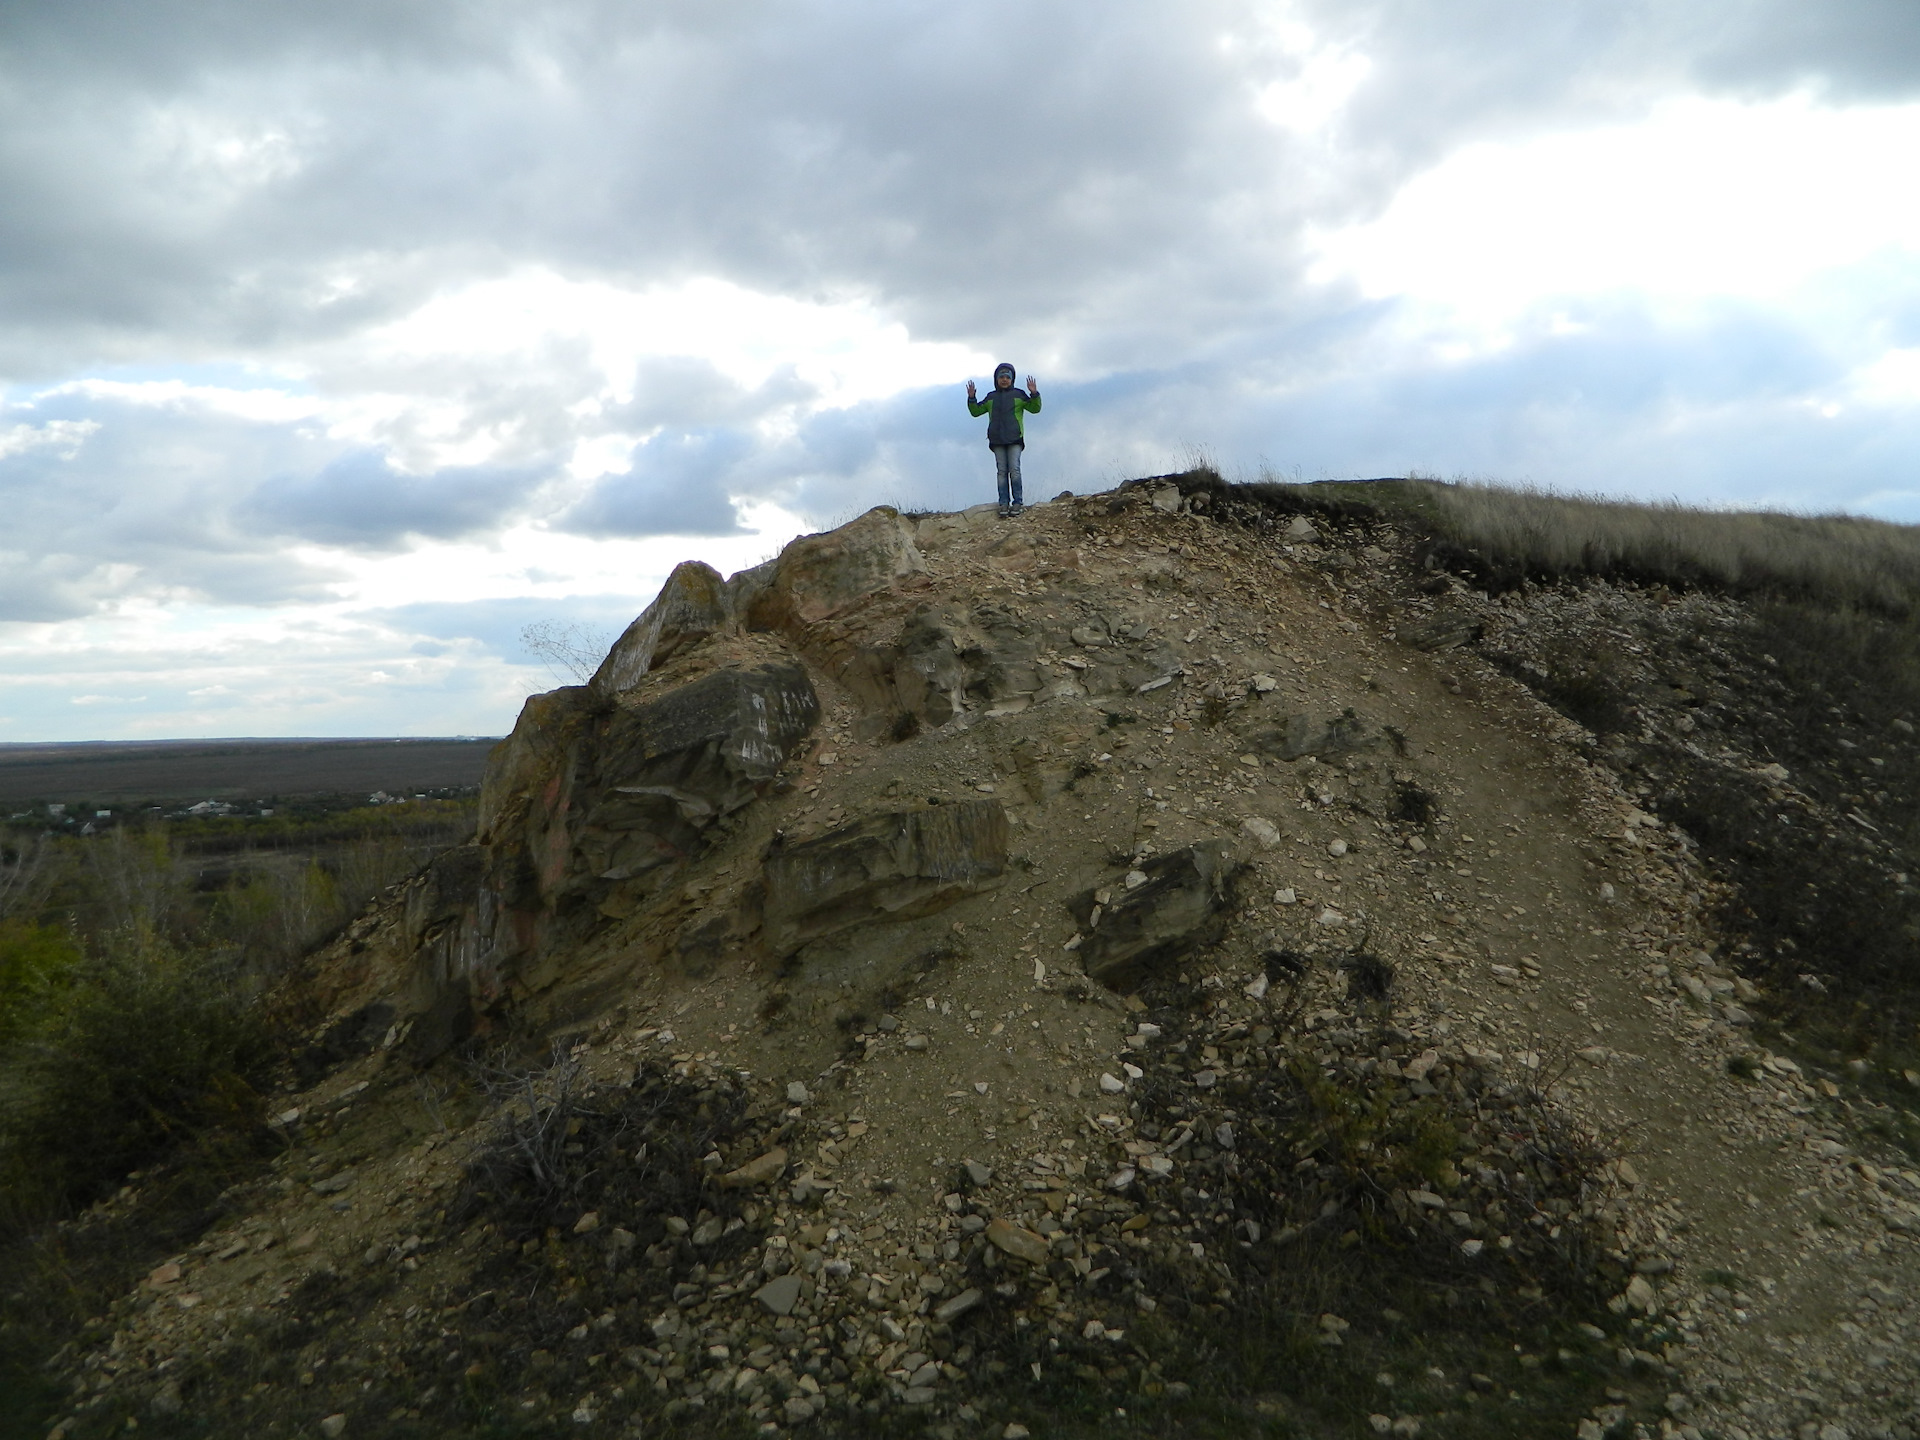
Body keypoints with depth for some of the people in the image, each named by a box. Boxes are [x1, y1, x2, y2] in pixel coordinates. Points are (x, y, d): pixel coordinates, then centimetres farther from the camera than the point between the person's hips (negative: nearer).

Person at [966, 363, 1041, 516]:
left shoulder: (1019, 395, 10)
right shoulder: (991, 398, 18)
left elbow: (1035, 408, 3)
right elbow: (976, 412, 21)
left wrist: (1034, 394, -13)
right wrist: (972, 398, 5)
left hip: (1014, 438, -3)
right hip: (997, 440, 3)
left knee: (1014, 469, -12)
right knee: (1001, 471, -2)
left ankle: (1017, 502, -9)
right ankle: (1004, 503, -4)